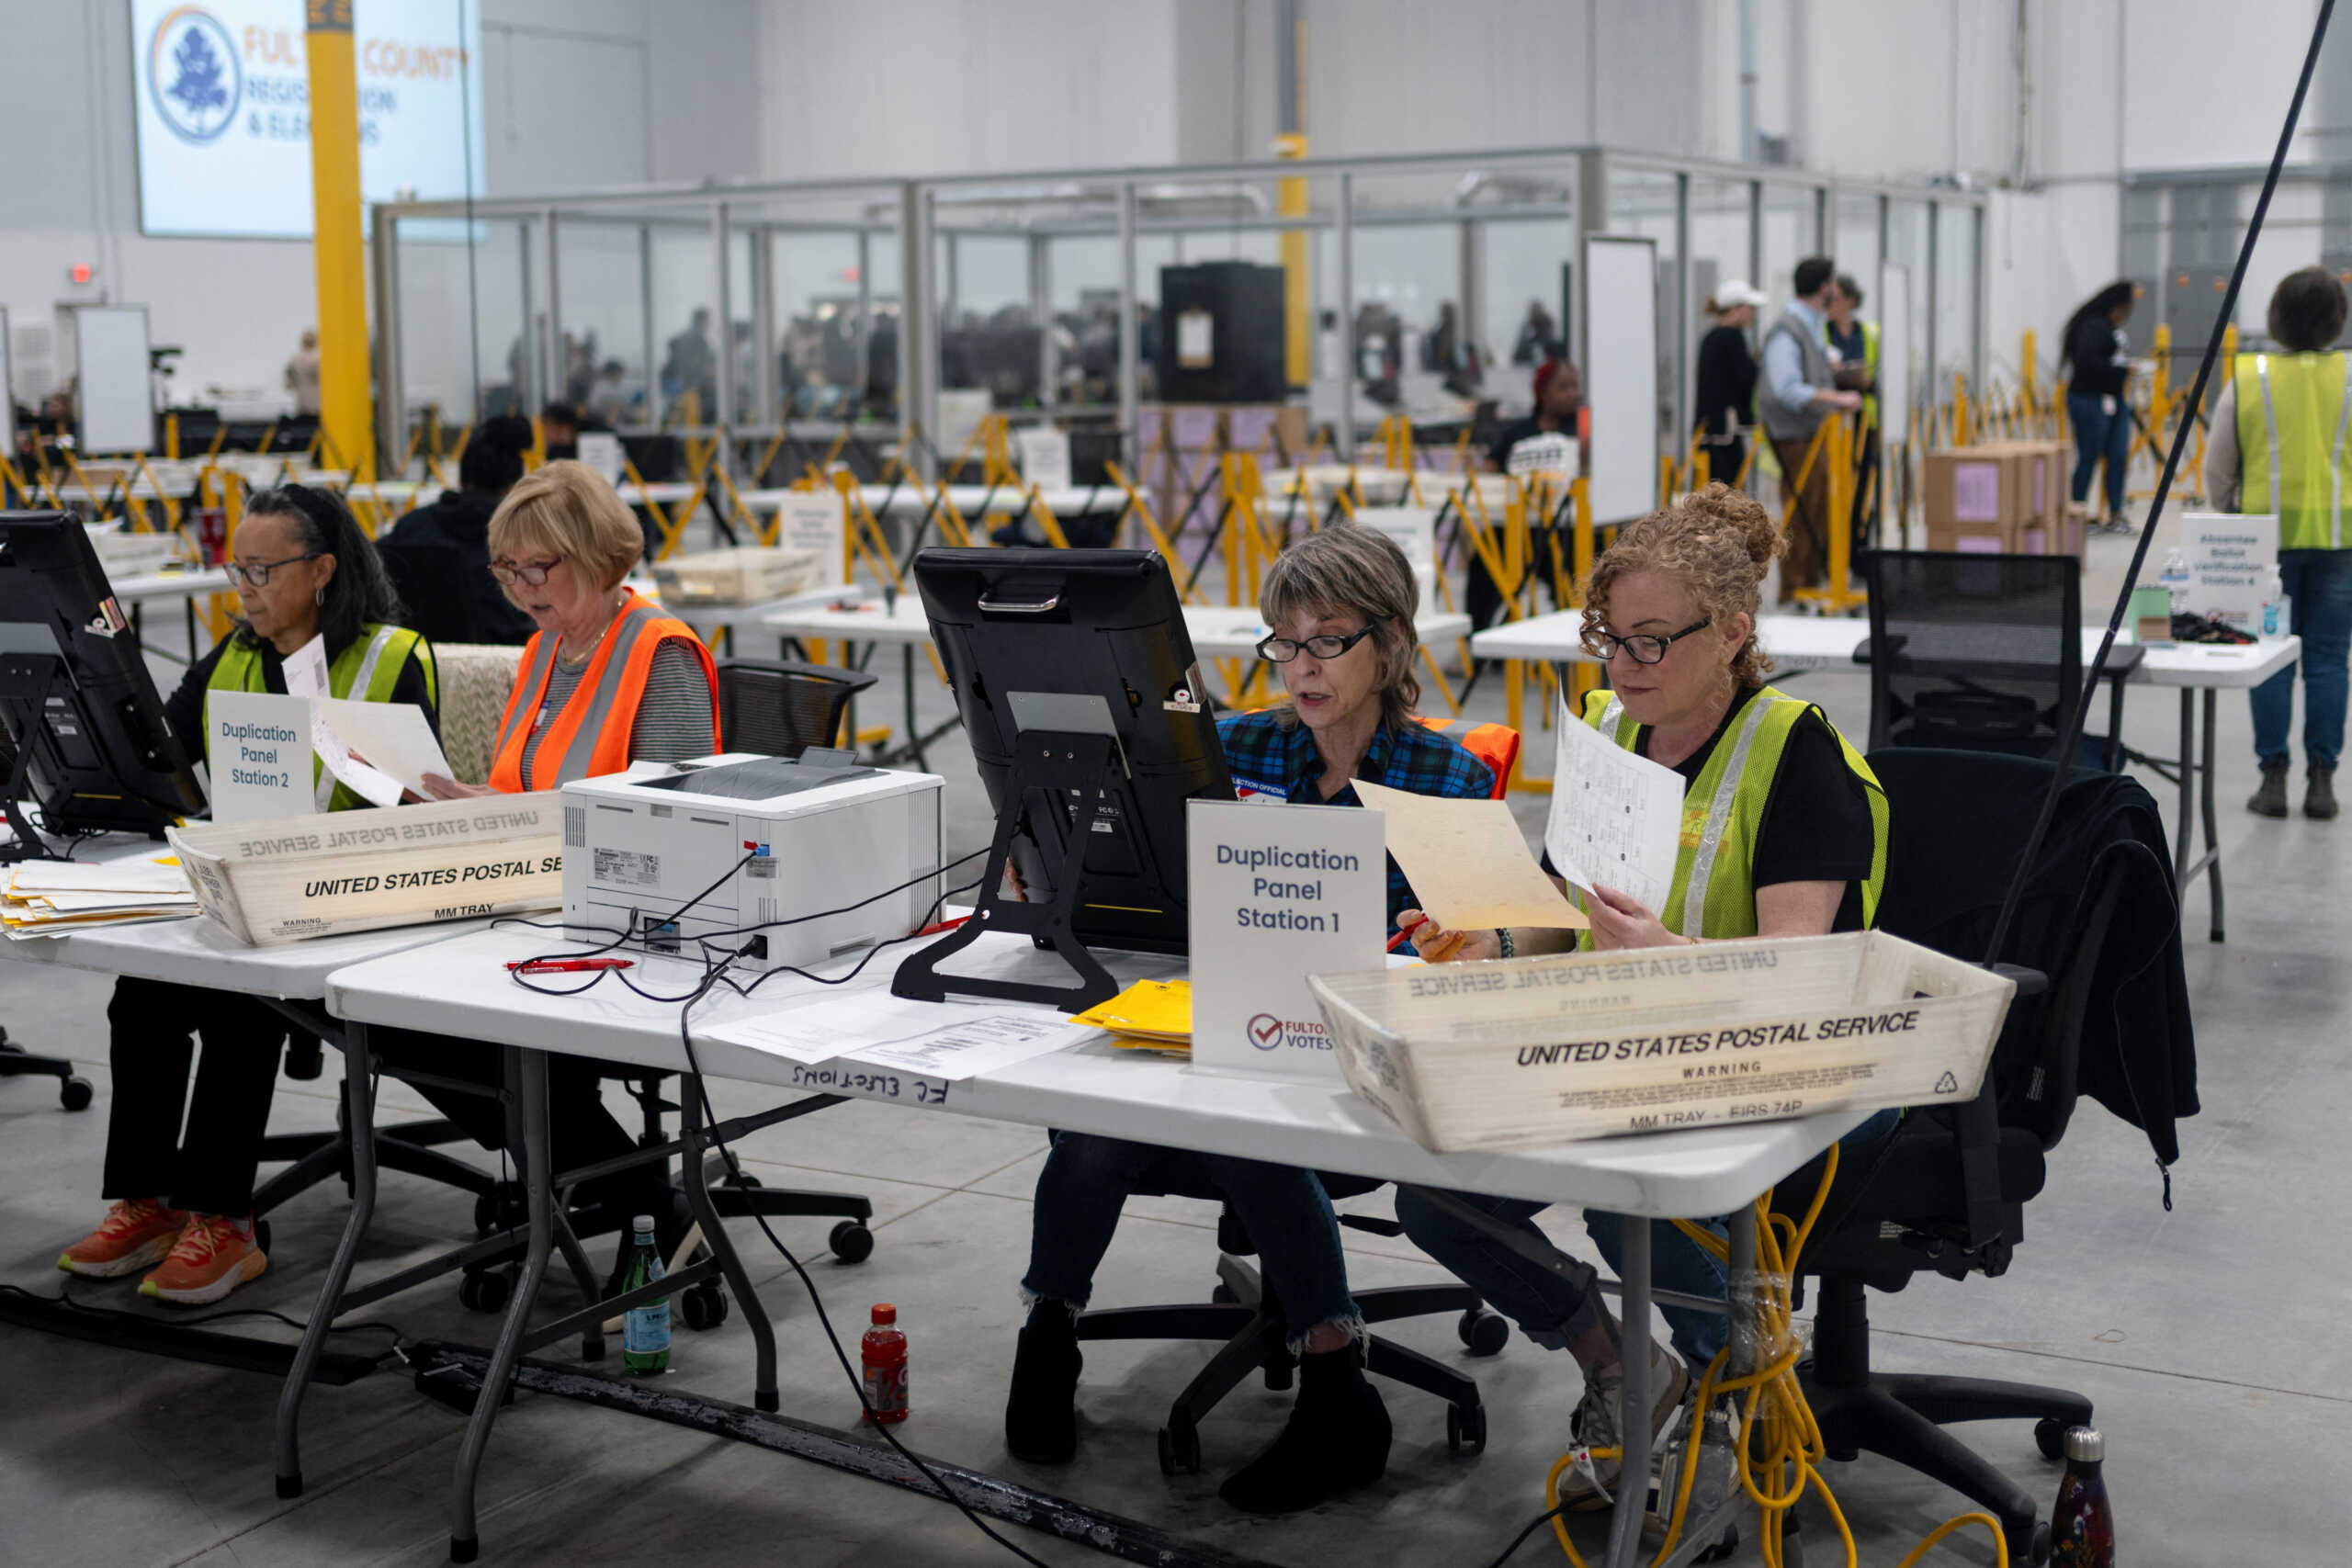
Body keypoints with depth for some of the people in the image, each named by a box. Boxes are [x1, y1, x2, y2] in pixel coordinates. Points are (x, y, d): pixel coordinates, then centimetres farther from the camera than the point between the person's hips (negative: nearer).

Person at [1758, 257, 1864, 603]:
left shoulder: (1812, 326, 14)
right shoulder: (1786, 332, -17)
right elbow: (1788, 391, -26)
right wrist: (1837, 399, -25)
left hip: (1815, 435, 10)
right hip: (1795, 437, -10)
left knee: (1820, 515, 13)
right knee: (1800, 519, -6)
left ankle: (1811, 586, 21)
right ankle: (1792, 595, 1)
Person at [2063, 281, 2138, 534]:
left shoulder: (2114, 329, 16)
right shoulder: (2093, 326, -12)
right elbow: (2086, 362, -22)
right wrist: (2121, 371, -17)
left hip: (2114, 400, 9)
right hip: (2090, 399, -9)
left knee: (2119, 457, 5)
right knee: (2089, 458, -4)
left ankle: (2116, 515, 9)